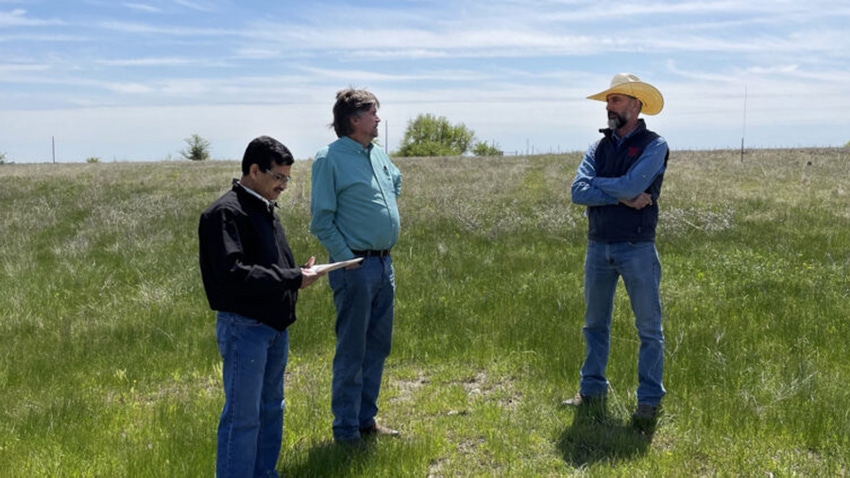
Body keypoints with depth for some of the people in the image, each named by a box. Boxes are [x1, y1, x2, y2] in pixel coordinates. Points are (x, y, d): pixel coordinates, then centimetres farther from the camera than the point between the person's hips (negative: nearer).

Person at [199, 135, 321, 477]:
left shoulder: (264, 209, 15)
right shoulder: (226, 213, -15)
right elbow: (233, 273, -25)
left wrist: (298, 273, 4)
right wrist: (292, 279, -21)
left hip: (275, 326, 10)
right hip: (244, 326, -9)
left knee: (271, 408, 19)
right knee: (243, 416, -3)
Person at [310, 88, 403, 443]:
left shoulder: (379, 155, 11)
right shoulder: (330, 158, -11)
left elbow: (396, 181, 32)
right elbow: (321, 220, -13)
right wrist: (347, 259, -15)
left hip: (384, 264, 8)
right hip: (355, 266, -8)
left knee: (378, 347, 15)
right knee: (351, 353, 0)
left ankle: (366, 420, 28)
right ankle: (346, 432, 12)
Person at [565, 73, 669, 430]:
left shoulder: (654, 146, -4)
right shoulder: (598, 147, 10)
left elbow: (631, 185, -20)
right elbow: (578, 192, -5)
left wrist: (598, 184, -4)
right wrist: (622, 197, -14)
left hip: (637, 248, -5)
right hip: (598, 246, 5)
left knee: (649, 328, 2)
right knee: (595, 324, 14)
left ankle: (649, 401, 11)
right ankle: (591, 390, 26)